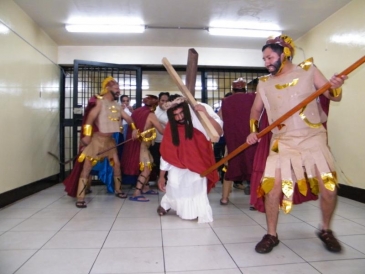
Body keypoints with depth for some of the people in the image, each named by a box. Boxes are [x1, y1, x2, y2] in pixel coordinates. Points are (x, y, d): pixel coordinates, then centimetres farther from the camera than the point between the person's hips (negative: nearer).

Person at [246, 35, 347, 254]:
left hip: (313, 138, 0)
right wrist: (253, 130, 2)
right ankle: (271, 235, 10)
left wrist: (336, 87, -20)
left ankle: (326, 230, 24)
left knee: (329, 187, -5)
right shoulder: (264, 83, 7)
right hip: (283, 143, 1)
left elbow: (334, 97, 3)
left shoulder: (309, 71, 2)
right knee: (272, 187, -11)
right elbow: (256, 109, 18)